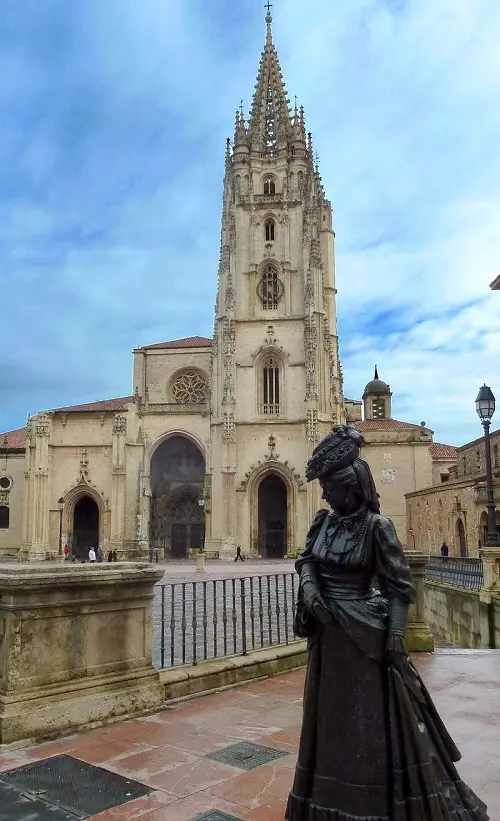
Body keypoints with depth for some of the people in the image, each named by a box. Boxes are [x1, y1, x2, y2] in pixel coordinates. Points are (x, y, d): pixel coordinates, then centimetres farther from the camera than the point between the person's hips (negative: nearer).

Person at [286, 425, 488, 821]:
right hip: (328, 633, 6)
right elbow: (307, 560, 13)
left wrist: (396, 635, -17)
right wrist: (308, 586, -7)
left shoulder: (376, 526, -15)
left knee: (373, 718, 5)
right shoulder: (323, 521, 1)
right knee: (333, 716, 18)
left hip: (364, 632, -6)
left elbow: (399, 586, -13)